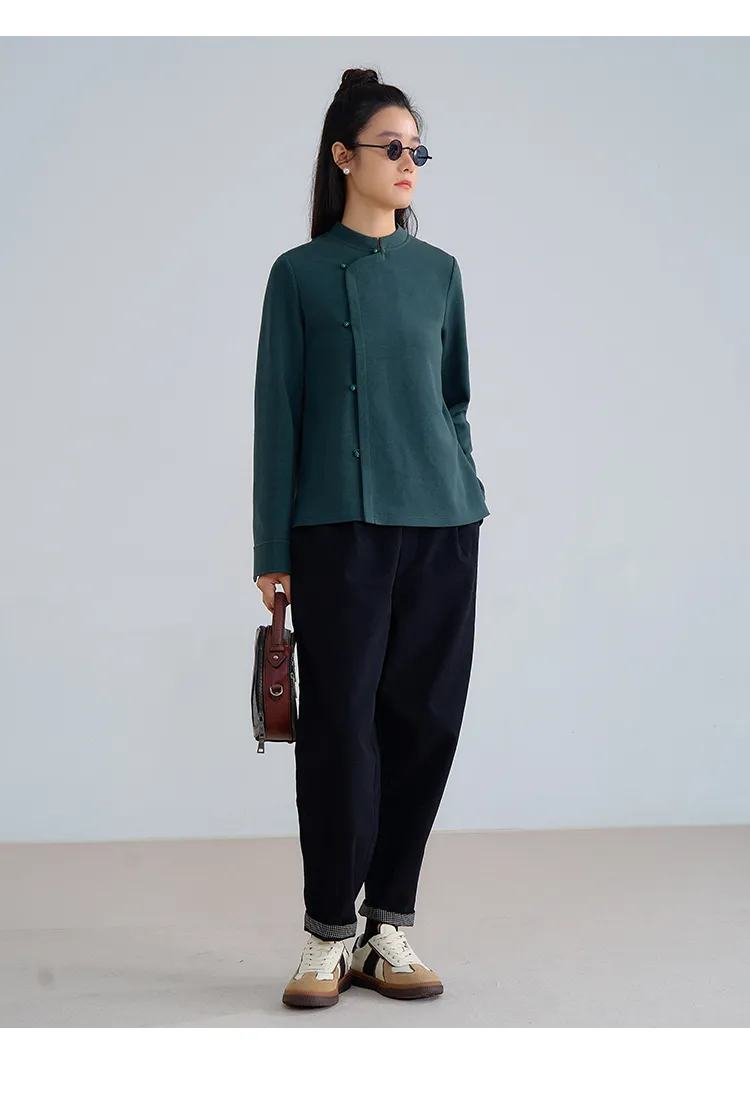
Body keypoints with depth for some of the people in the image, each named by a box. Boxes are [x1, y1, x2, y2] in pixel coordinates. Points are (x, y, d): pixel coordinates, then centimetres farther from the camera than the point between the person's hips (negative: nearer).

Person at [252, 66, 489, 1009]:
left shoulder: (439, 272, 12)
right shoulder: (302, 275, 3)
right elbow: (277, 415, 1)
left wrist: (468, 503, 12)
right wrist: (272, 552, -3)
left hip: (442, 524, 4)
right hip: (341, 530, -3)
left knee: (425, 722, 3)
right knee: (340, 726, -3)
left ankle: (390, 927, 14)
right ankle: (329, 936, 8)